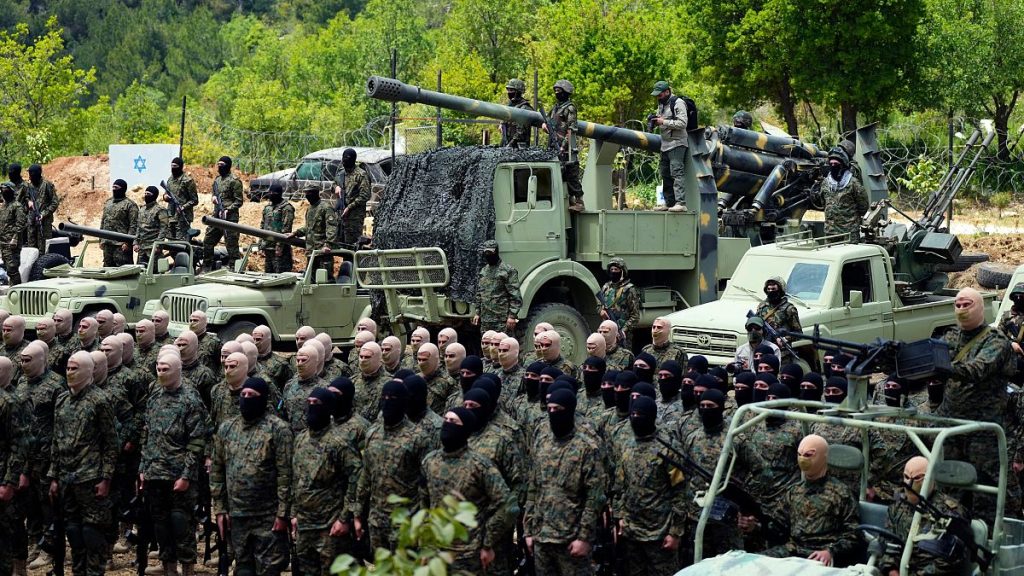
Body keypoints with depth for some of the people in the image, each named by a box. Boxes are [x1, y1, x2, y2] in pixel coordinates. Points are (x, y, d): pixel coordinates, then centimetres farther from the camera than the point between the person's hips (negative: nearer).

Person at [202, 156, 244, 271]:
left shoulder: (234, 181, -10)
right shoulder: (217, 179, 15)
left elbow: (239, 201, -12)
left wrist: (228, 210, -21)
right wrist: (214, 197, 5)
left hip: (229, 217, -9)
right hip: (216, 216, 9)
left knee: (231, 244, -6)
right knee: (208, 241, 12)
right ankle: (206, 267, 23)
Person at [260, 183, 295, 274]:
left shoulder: (286, 208, -9)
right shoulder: (267, 207, 15)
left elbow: (286, 229, -15)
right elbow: (262, 225, 21)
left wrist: (280, 247, -20)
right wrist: (261, 245, 14)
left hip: (279, 247, -8)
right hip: (268, 247, 8)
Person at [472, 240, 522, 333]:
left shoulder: (508, 271, -7)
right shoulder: (484, 271, 16)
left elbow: (515, 296, -11)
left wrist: (512, 316, -17)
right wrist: (477, 313, 18)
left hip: (502, 320, -7)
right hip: (485, 319, 7)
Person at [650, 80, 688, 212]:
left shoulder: (678, 103, -11)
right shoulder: (661, 104, 17)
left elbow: (682, 123, -19)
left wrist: (664, 122, -20)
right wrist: (655, 120, 1)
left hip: (677, 143, -9)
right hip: (665, 144, 10)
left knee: (677, 172, -17)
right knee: (665, 174, 11)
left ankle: (681, 203, -23)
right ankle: (669, 203, 17)